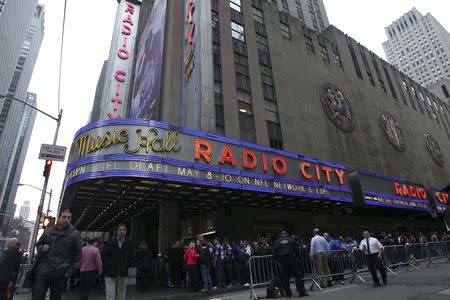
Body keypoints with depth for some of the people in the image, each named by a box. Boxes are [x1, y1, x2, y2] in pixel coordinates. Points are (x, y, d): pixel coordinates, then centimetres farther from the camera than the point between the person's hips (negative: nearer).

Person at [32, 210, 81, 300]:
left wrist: (70, 272, -6)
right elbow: (38, 244, 24)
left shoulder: (75, 234, 0)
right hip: (42, 271, 2)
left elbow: (77, 255, 0)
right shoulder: (49, 231, 9)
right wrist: (42, 248, 0)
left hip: (60, 274, -2)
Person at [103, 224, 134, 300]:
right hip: (110, 274, -2)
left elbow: (131, 258, 7)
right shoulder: (111, 242, 1)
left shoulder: (128, 244, 3)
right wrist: (110, 266, -9)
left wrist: (125, 267, -5)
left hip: (122, 274, 2)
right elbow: (104, 256, 1)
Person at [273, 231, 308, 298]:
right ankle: (301, 292, 4)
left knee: (284, 278, 8)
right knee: (297, 276, 5)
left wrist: (277, 261, 19)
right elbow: (297, 251, 8)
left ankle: (288, 293, 10)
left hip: (282, 262, 1)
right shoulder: (292, 240, 9)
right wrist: (297, 258, 20)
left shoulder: (276, 242, 10)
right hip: (292, 260, 0)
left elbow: (274, 254, 8)